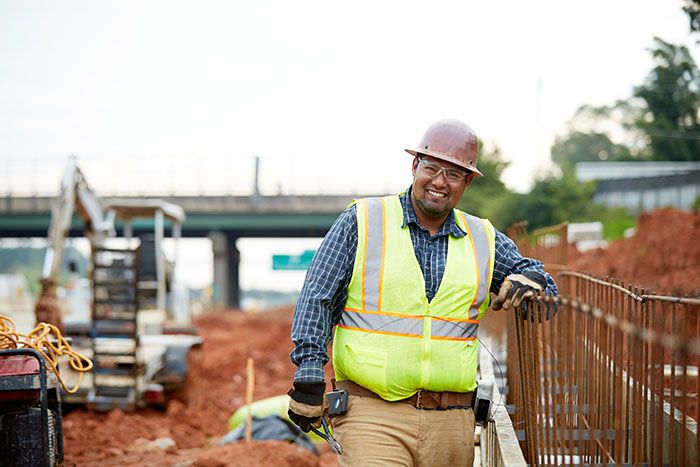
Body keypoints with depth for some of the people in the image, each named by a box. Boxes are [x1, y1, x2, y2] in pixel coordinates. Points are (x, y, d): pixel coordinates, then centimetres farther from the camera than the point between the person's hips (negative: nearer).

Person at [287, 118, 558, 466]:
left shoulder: (484, 240, 13)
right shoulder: (362, 221, 3)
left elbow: (543, 284, 23)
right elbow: (317, 297, 1)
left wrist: (529, 280, -2)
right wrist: (309, 373, -9)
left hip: (450, 424, 4)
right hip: (372, 413, -4)